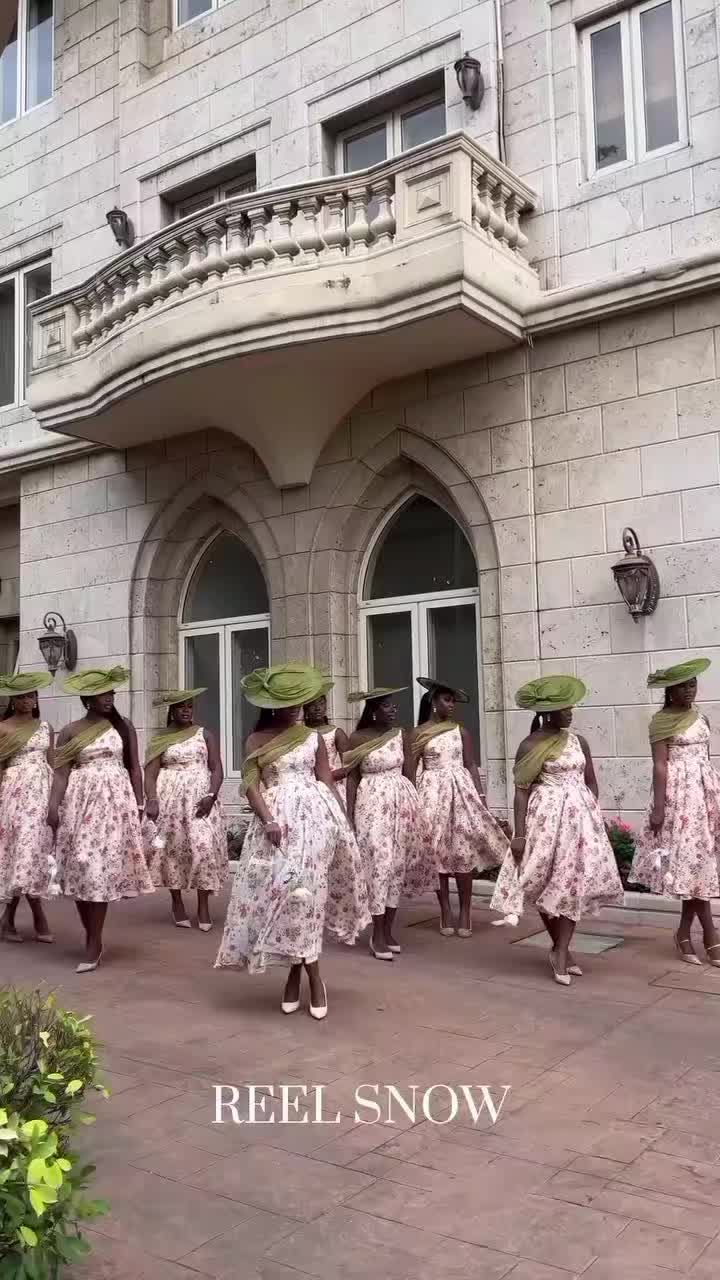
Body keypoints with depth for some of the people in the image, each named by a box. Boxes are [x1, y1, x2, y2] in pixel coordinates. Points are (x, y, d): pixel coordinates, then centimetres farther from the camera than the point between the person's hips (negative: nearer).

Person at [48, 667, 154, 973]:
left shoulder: (123, 726, 6)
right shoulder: (71, 731, 4)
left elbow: (134, 767, 9)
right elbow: (61, 773, 0)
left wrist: (139, 804, 5)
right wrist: (53, 807, -12)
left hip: (115, 801, -1)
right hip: (80, 802, 1)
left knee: (100, 868, -6)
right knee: (80, 867, 0)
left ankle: (94, 944, -1)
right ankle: (92, 937, 15)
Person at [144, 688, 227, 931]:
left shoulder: (205, 734, 7)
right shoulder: (159, 739, 7)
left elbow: (217, 768, 2)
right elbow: (150, 774, 1)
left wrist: (211, 796, -13)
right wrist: (151, 800, -16)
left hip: (199, 796, -1)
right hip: (168, 797, 1)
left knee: (204, 846, -11)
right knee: (172, 848, 1)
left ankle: (204, 907, -4)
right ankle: (177, 903, 16)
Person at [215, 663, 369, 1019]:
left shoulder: (313, 738, 8)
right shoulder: (256, 741, 5)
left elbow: (326, 783, 8)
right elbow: (251, 785, -3)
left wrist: (335, 824, 1)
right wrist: (268, 821, -17)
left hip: (313, 816, 0)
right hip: (276, 818, 0)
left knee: (304, 890, -5)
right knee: (281, 890, -3)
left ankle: (297, 974, 9)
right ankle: (311, 978, 10)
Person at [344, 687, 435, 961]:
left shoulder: (402, 735, 4)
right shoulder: (357, 738, -5)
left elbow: (409, 773, 9)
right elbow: (352, 778, -2)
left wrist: (413, 806, 9)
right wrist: (349, 815, -5)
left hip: (401, 802, 4)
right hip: (371, 803, -4)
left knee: (398, 864, 6)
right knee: (378, 863, -6)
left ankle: (388, 930, 18)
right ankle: (377, 935, 4)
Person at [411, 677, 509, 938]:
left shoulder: (461, 732, 7)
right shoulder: (419, 733, 1)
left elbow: (471, 766, 7)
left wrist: (481, 796, 1)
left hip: (460, 790, 1)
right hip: (432, 793, -1)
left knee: (463, 851, -2)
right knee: (437, 852, 2)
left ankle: (465, 912, 7)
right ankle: (445, 912, 13)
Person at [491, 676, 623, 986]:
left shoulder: (579, 742, 7)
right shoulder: (530, 745, -6)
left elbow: (591, 783, 16)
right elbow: (521, 791, -8)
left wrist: (595, 817, 9)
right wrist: (519, 833, -13)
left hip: (580, 817, 4)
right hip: (546, 818, -4)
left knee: (574, 885, -1)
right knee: (548, 885, 2)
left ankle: (560, 952, 7)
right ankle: (561, 948, 22)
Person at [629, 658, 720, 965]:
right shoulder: (662, 721, -7)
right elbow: (659, 766, -12)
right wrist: (658, 808, -16)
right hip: (679, 792, -7)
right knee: (694, 860, -6)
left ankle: (685, 933, 14)